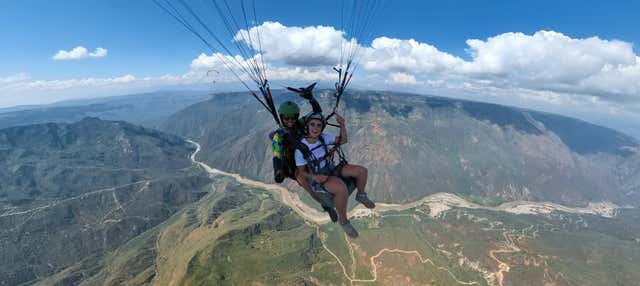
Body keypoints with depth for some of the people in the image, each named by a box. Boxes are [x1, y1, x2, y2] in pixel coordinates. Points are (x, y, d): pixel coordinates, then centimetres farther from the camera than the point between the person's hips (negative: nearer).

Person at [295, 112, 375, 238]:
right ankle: (343, 220, -8)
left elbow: (343, 140, 1)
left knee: (362, 171, -11)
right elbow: (301, 172, -11)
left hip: (332, 170, 6)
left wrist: (342, 125, -15)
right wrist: (314, 176, -30)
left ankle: (361, 196, 19)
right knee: (342, 189, -35)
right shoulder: (300, 149, -19)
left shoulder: (323, 138, -6)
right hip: (318, 178, -6)